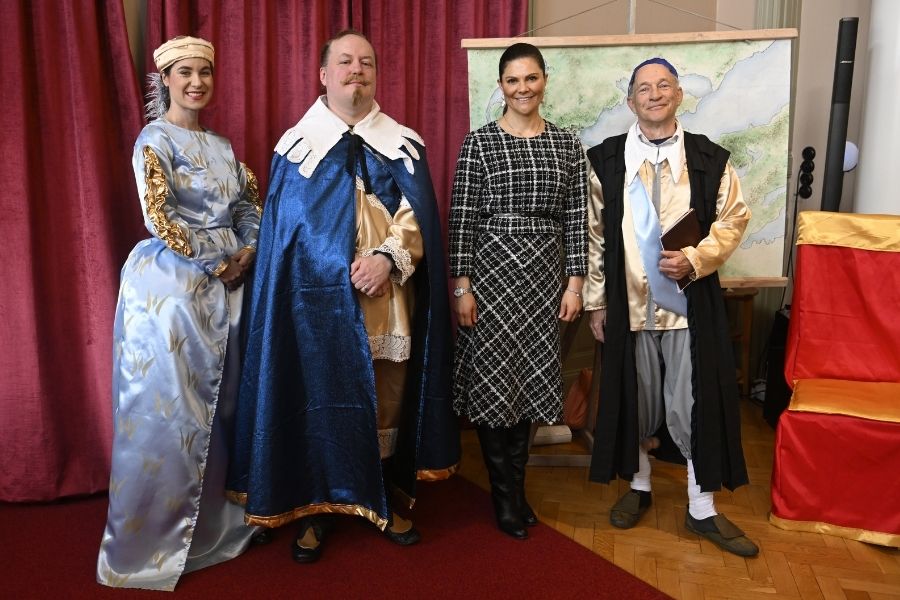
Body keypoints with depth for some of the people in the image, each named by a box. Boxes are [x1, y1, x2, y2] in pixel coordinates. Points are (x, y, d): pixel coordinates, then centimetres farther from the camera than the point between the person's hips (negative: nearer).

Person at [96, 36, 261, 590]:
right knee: (168, 410, -2)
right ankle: (153, 540, 14)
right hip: (172, 285, -7)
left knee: (220, 403, 12)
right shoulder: (155, 139, -6)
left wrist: (250, 251, 2)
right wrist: (215, 263, -12)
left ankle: (213, 520, 29)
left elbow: (251, 200, 19)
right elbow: (159, 215, -16)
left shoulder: (221, 144, 16)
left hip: (225, 283, 7)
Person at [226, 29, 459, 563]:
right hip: (319, 297, -1)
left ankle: (386, 501, 24)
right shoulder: (296, 145, 6)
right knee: (321, 399, 3)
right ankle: (317, 509, 18)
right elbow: (284, 228, 4)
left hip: (389, 297, 2)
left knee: (387, 399, 7)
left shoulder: (404, 144, 9)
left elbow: (419, 215, 1)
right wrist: (346, 271, -5)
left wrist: (387, 257, -17)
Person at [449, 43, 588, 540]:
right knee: (493, 380, 2)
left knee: (529, 379, 10)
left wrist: (575, 281, 1)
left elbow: (576, 218, 6)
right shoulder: (479, 142, -2)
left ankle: (515, 485, 27)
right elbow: (462, 218, -5)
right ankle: (506, 495, 20)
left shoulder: (567, 144, 7)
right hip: (492, 270, -3)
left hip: (545, 275, 3)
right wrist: (462, 285, -10)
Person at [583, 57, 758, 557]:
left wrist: (695, 259, -12)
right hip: (629, 304, 1)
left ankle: (702, 507, 20)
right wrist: (596, 302, 1)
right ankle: (638, 485, 33)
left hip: (691, 303, 0)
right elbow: (594, 235, 3)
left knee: (696, 402, 4)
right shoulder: (605, 160, 2)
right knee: (634, 398, 12)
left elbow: (733, 219, 6)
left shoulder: (710, 159, 1)